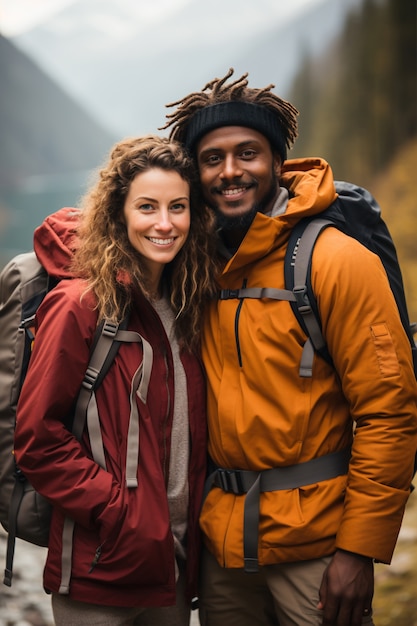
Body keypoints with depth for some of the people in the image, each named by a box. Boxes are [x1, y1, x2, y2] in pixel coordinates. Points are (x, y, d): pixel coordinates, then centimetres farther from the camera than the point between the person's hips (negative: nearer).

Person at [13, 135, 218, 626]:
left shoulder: (185, 307, 7)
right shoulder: (79, 307, -13)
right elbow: (37, 438, -14)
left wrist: (191, 522, 4)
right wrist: (115, 510, -16)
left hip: (175, 563, 6)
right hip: (100, 571, -6)